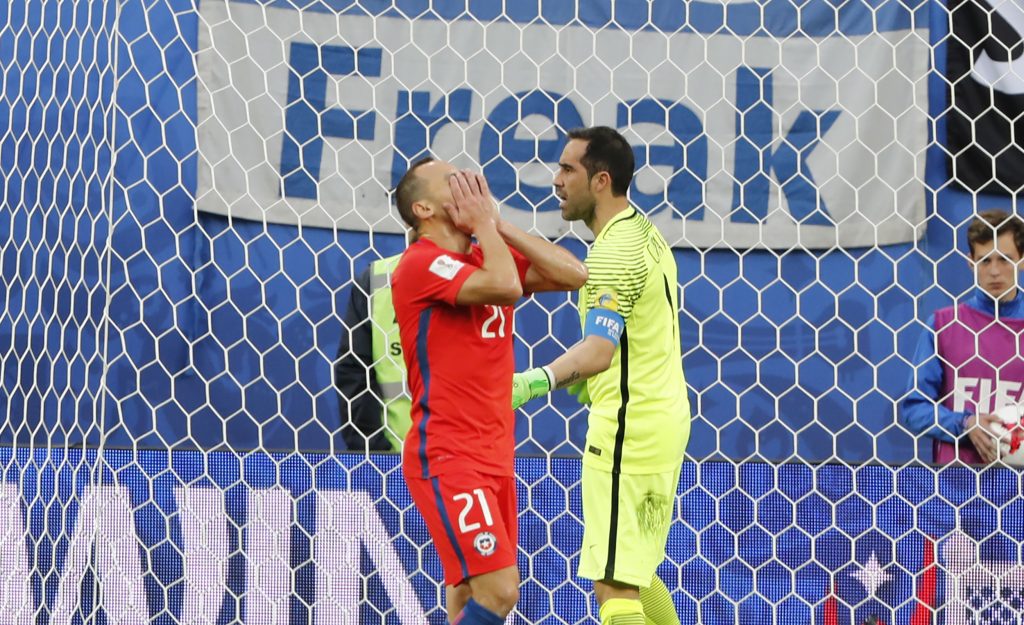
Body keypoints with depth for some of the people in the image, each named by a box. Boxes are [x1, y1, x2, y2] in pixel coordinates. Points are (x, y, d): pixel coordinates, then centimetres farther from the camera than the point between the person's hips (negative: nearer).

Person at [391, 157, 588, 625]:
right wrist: (484, 222, -11)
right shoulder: (421, 263, -13)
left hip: (494, 457, 8)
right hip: (446, 458, -8)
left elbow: (573, 275, 3)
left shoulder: (487, 256, 13)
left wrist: (498, 225, 1)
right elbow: (506, 287, -28)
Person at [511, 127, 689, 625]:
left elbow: (600, 348, -32)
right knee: (638, 578, 21)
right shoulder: (646, 233, 12)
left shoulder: (616, 252, -19)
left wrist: (537, 382, -45)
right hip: (664, 418, 11)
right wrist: (596, 380, 21)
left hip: (628, 432, -11)